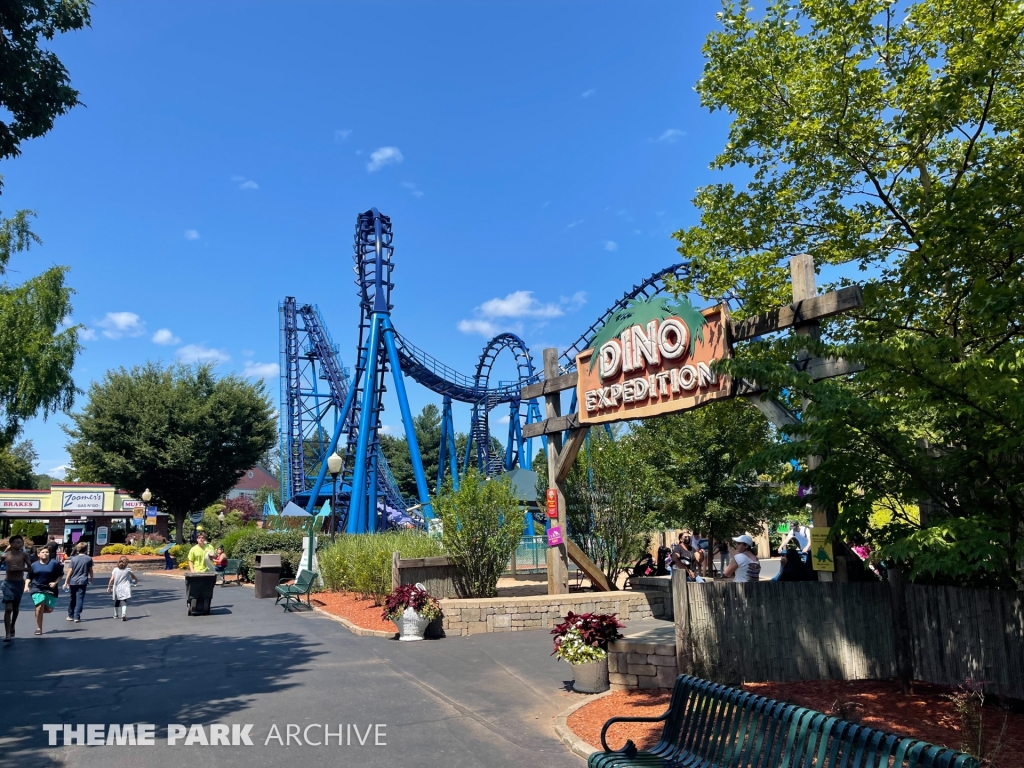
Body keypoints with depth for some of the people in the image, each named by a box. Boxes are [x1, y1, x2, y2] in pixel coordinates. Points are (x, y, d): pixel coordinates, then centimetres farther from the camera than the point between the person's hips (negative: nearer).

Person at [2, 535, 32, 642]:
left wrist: (20, 568, -19)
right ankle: (8, 634, -13)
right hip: (8, 583, -1)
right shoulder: (6, 555, -1)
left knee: (16, 608, 16)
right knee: (8, 608, -13)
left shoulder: (24, 554, -2)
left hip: (19, 583, 1)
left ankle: (12, 626, 42)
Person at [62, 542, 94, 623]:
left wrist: (66, 582, 2)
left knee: (73, 599, 16)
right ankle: (76, 617, -8)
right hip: (83, 582, -2)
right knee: (80, 599, -2)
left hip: (73, 582, 2)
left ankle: (70, 615, 26)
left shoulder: (73, 559, 0)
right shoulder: (89, 559, -1)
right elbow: (90, 571, 6)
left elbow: (70, 571, -3)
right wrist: (91, 579, 20)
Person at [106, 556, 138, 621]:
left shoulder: (115, 570, 2)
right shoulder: (128, 570, 0)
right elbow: (134, 577, 14)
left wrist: (109, 587, 6)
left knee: (116, 602, 21)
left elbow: (112, 579, -4)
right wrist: (136, 581, 34)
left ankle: (115, 615, 36)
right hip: (125, 589, -2)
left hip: (117, 589, 3)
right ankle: (124, 615, -27)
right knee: (124, 602, -7)